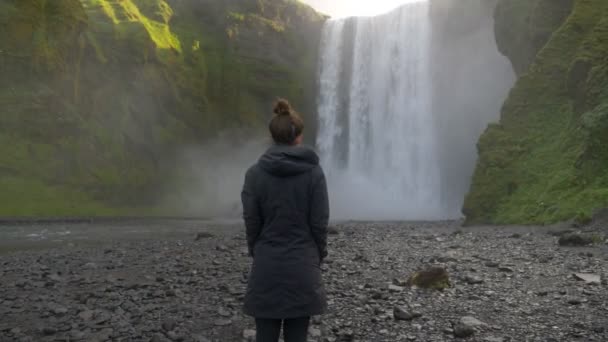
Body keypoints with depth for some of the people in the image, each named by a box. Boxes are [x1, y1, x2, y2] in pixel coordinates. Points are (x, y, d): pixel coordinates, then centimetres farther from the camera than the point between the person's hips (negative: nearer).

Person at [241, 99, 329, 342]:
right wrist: (319, 256, 9)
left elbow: (251, 221, -3)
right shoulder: (314, 172, -7)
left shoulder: (255, 173, -5)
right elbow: (319, 222, -6)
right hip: (302, 266, -1)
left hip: (266, 267, 1)